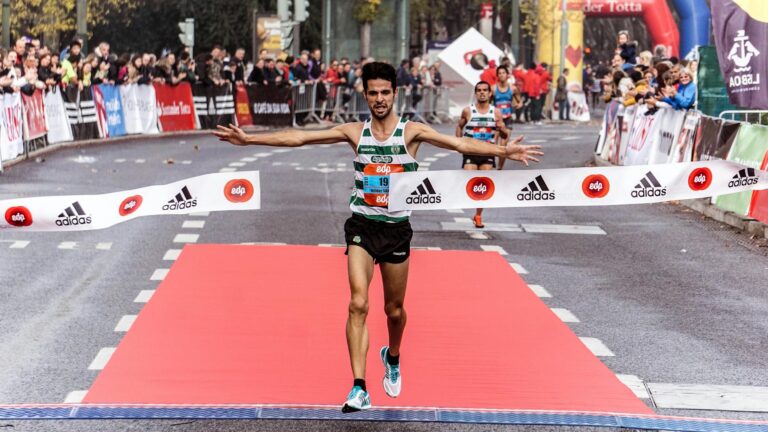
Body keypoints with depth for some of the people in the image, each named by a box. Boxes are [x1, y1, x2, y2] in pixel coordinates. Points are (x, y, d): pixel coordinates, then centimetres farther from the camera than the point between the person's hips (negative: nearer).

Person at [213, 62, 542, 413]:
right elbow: (298, 138, -1)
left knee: (394, 310, 12)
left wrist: (502, 151, -34)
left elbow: (460, 143, -19)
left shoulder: (411, 131, -6)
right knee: (358, 304, -15)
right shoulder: (355, 132, -1)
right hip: (362, 226, 0)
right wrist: (249, 139, -7)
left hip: (396, 228, 0)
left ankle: (392, 358, 45)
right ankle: (359, 389, -17)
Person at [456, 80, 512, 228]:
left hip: (487, 153, 1)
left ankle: (478, 216, 16)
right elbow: (459, 126, 14)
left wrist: (502, 130, -19)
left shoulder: (495, 112, 1)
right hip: (470, 153, -1)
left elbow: (505, 135, 4)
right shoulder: (468, 111, -2)